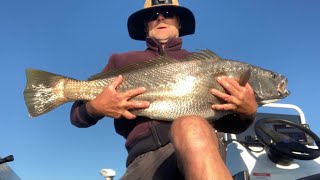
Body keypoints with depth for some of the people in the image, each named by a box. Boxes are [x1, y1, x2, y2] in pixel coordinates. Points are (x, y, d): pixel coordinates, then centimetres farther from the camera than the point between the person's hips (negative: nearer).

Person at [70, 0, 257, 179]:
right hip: (148, 153, 0)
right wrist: (95, 107, -4)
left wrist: (248, 112, 0)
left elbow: (228, 124, 24)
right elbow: (77, 113, 20)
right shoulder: (123, 62, 24)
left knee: (190, 127, -36)